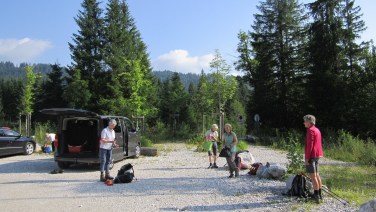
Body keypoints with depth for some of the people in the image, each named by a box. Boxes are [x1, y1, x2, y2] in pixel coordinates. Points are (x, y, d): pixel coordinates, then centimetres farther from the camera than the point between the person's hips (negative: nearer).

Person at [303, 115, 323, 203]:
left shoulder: (310, 130, -14)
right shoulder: (317, 130, 15)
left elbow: (310, 145, -19)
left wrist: (307, 158, -18)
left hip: (311, 156, -10)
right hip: (317, 155, 10)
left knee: (313, 176, -6)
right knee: (316, 175, 15)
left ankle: (316, 196, -5)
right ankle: (319, 194, 23)